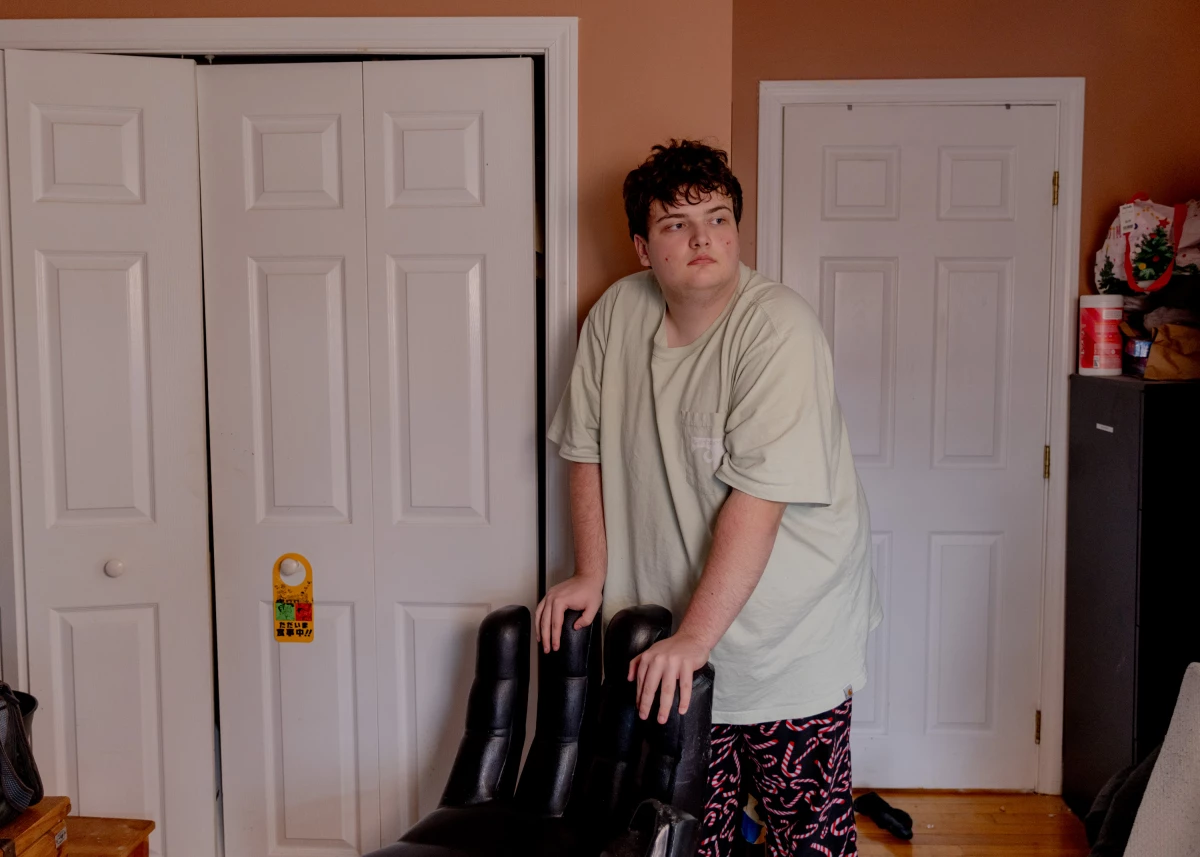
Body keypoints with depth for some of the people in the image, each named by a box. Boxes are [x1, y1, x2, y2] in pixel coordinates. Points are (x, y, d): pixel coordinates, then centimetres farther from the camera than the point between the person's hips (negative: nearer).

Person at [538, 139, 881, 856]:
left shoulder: (779, 329, -19)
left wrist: (693, 637, -26)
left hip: (788, 641, -4)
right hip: (672, 645, 5)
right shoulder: (617, 314, 0)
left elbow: (759, 498, -25)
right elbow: (589, 448, 7)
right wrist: (592, 575, 1)